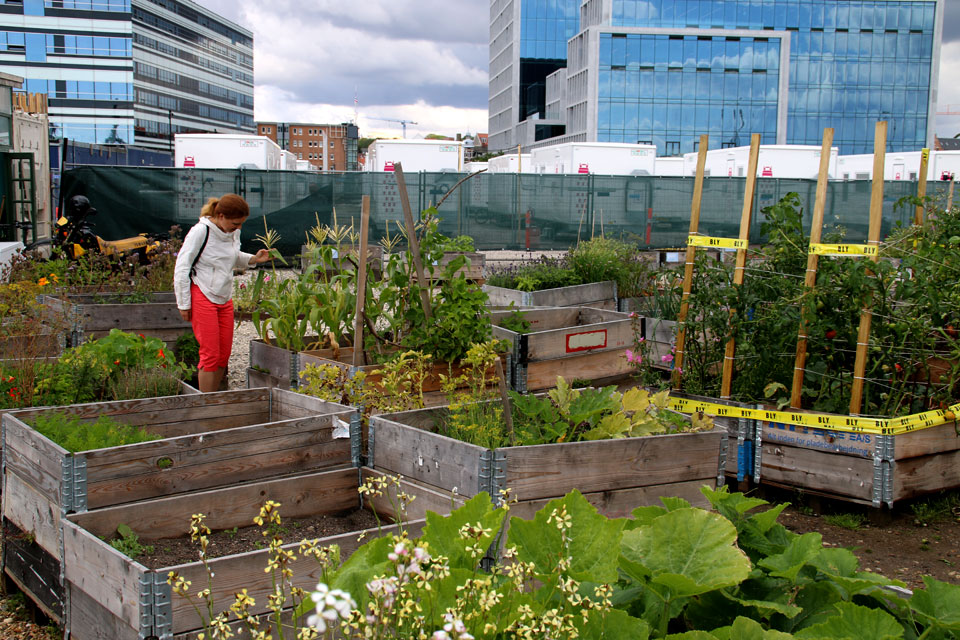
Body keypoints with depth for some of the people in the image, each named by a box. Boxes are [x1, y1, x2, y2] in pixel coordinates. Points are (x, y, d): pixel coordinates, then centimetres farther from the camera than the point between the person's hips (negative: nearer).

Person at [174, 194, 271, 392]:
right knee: (211, 354, -6)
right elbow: (181, 268, -9)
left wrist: (253, 259, 2)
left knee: (224, 355, 5)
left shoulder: (234, 233, 6)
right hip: (202, 298, -6)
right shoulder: (200, 231, -13)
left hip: (225, 299, 6)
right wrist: (184, 304, -7)